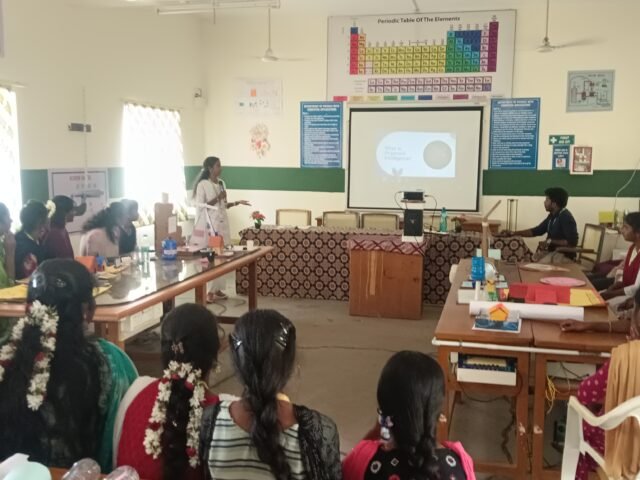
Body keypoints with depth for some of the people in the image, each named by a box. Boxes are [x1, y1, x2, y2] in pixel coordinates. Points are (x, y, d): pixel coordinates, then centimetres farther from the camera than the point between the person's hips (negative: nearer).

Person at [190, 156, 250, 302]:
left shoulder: (221, 183, 13)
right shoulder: (203, 184, -10)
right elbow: (200, 206, -14)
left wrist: (237, 202, 8)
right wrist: (217, 198, -19)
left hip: (222, 224, 8)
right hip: (208, 225, -7)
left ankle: (217, 289, 14)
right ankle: (207, 291, -2)